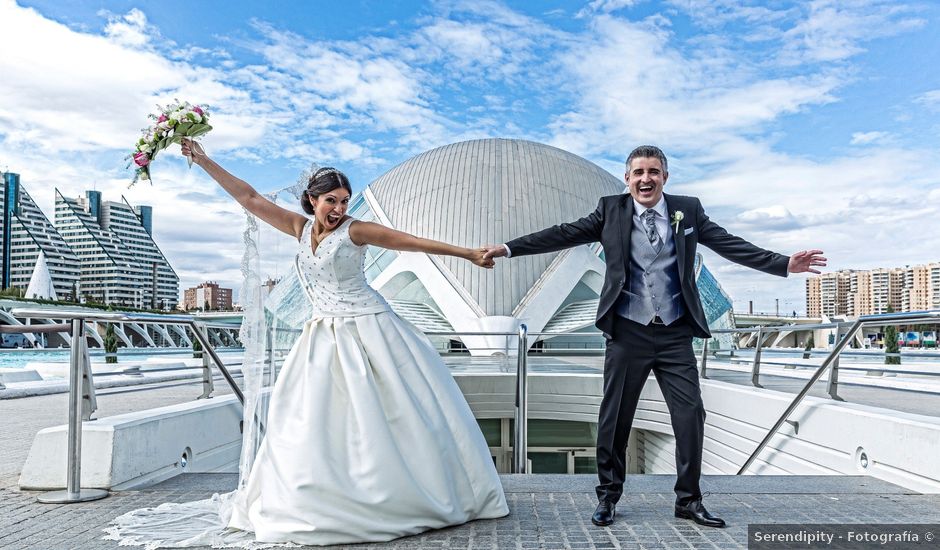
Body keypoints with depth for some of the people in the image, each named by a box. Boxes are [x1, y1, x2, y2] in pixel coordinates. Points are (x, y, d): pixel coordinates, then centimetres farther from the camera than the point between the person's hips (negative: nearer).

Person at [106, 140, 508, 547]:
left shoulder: (354, 231, -8)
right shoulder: (301, 228, 6)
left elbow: (413, 241, -12)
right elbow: (249, 198, 8)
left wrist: (468, 253, -15)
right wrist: (204, 161, 9)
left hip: (367, 330, -5)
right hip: (324, 336, 5)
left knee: (393, 413, 0)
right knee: (313, 419, 4)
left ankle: (428, 495, 14)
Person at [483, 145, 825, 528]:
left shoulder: (688, 210, 8)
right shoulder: (611, 211, 3)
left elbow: (732, 246, 5)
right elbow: (563, 235, -2)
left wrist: (785, 264, -3)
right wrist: (510, 248, -8)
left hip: (674, 335, 2)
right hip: (627, 333, -1)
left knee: (691, 415, 2)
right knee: (615, 419, 5)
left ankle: (688, 500, 19)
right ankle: (608, 496, 22)